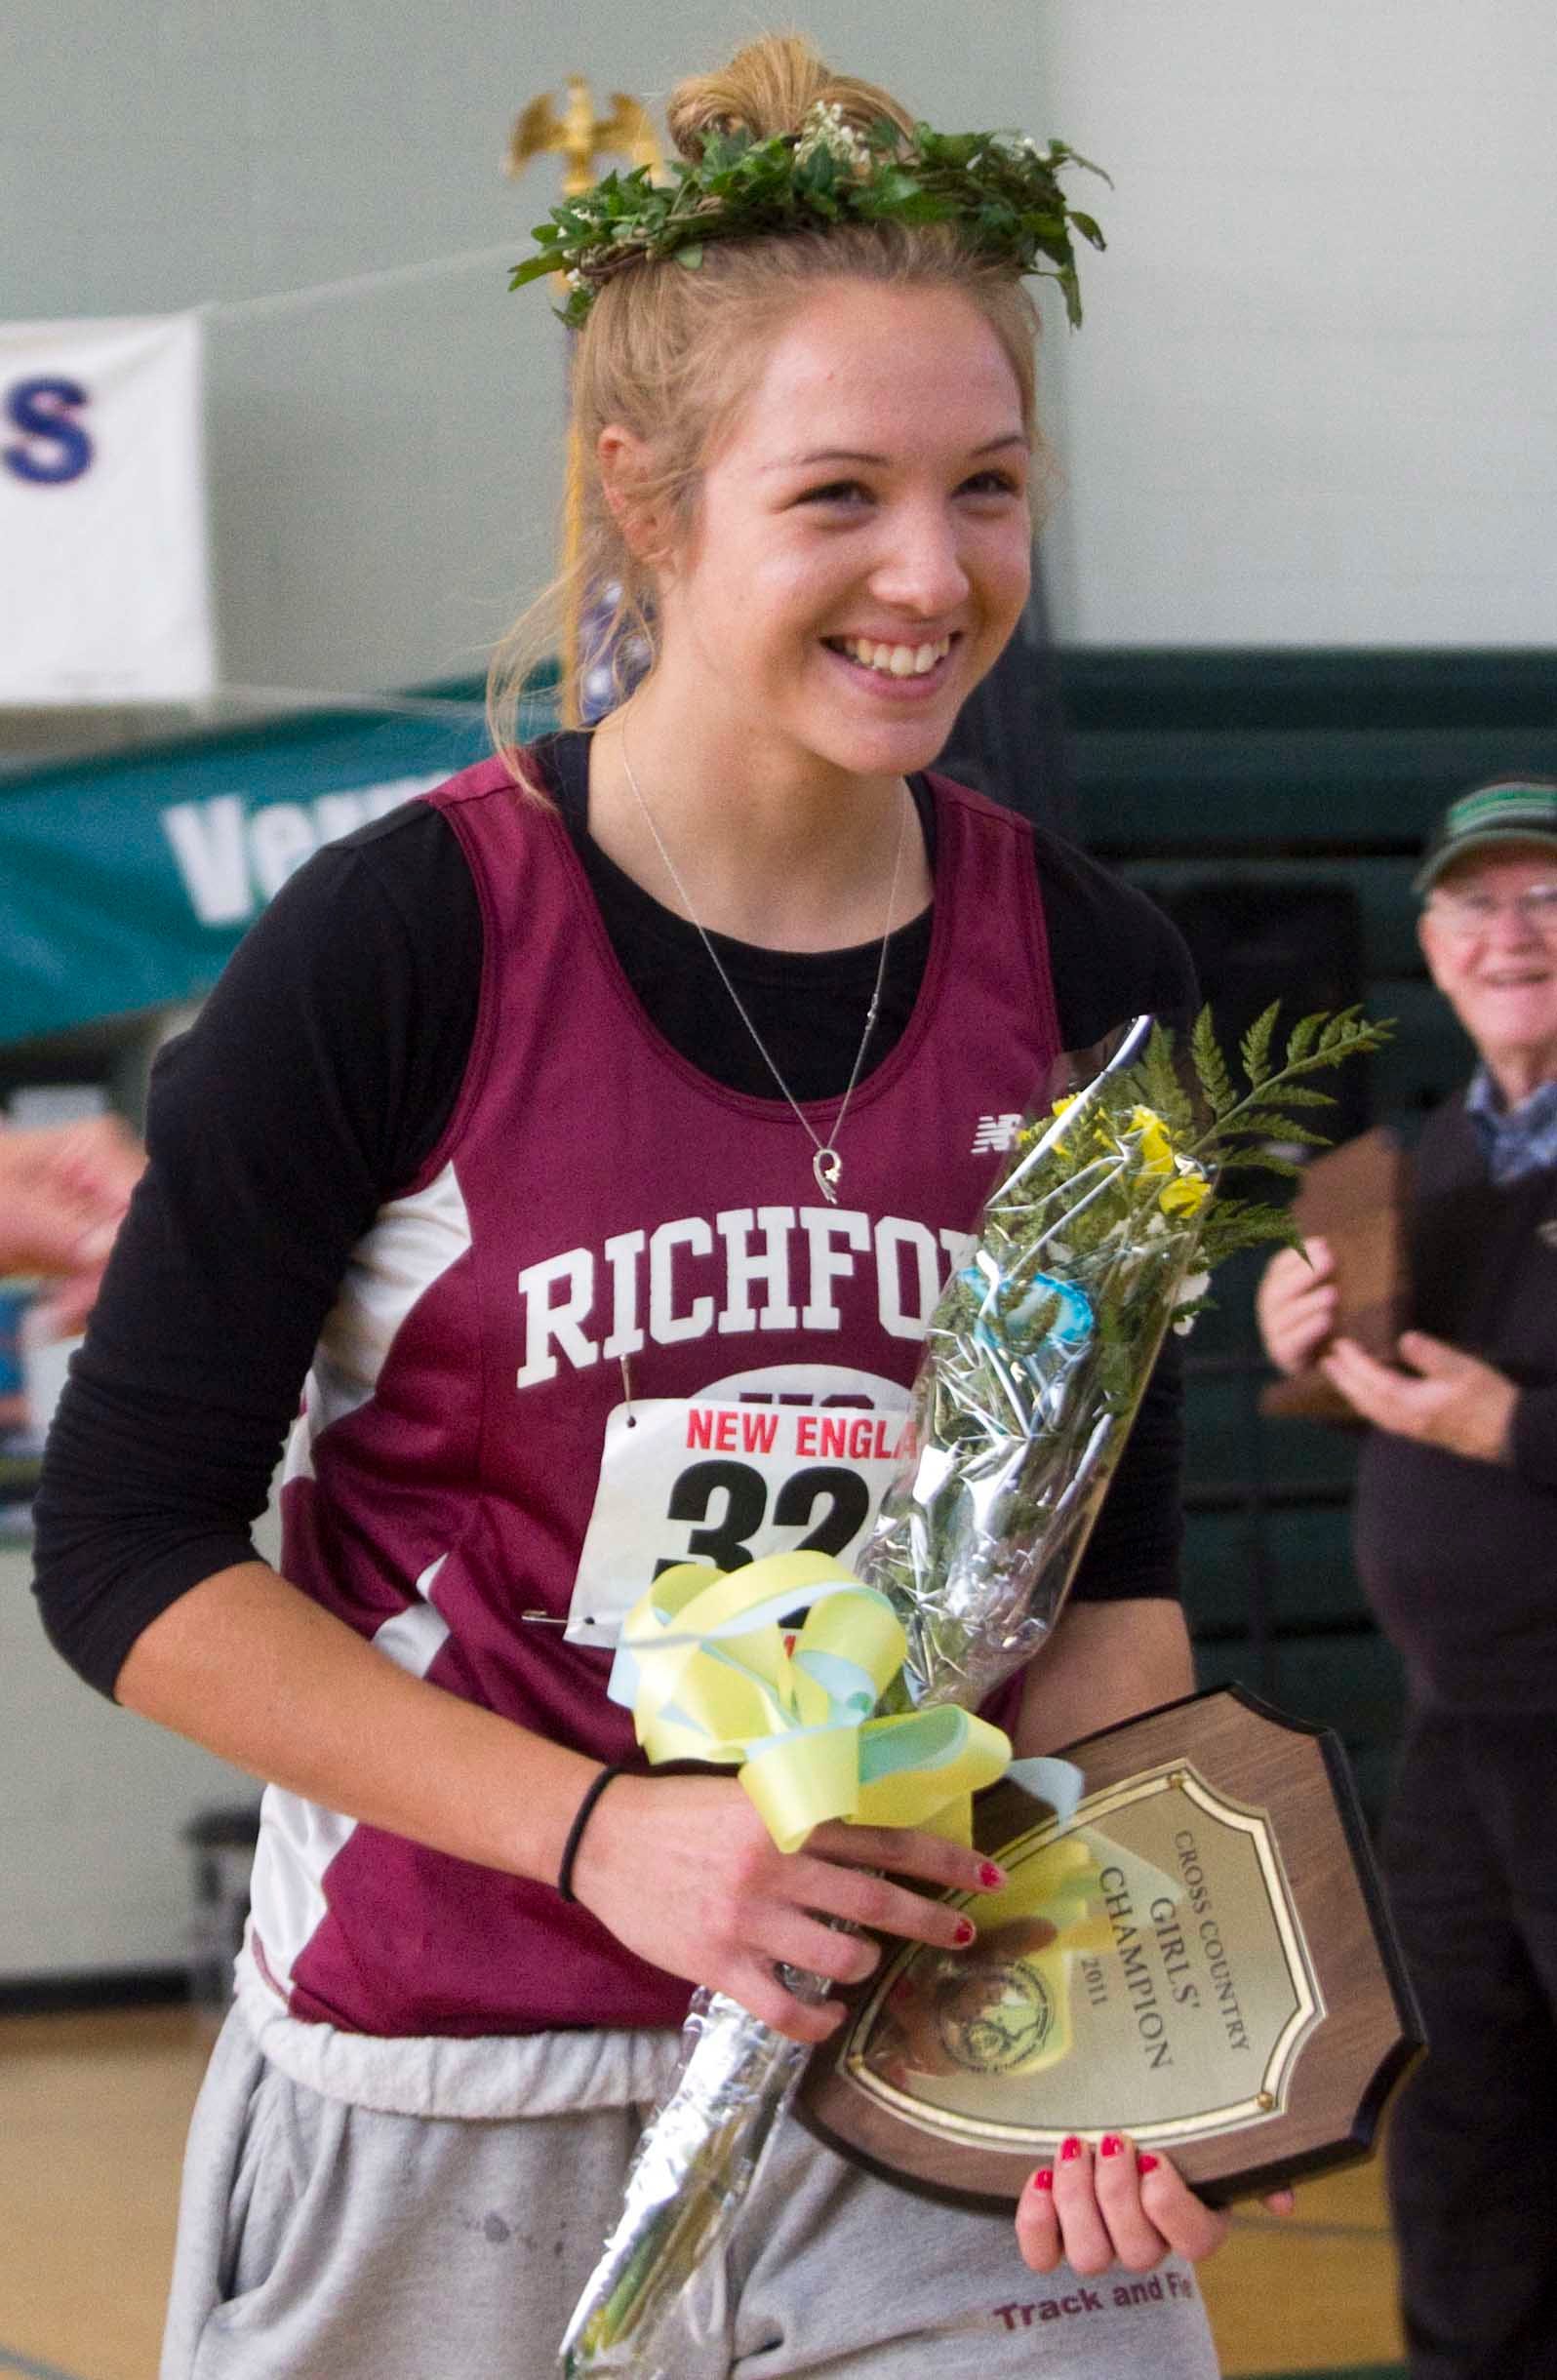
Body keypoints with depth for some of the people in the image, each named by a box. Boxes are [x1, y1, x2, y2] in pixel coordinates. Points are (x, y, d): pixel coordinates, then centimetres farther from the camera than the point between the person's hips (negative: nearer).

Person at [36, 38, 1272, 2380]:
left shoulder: (1088, 977, 1)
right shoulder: (404, 945, -11)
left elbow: (1112, 1569, 9)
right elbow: (129, 1548, -9)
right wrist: (606, 1833, -17)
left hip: (937, 2097, 3)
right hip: (449, 2117, -3)